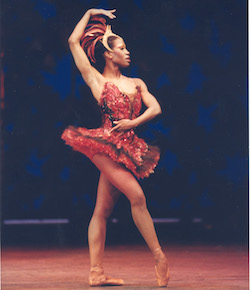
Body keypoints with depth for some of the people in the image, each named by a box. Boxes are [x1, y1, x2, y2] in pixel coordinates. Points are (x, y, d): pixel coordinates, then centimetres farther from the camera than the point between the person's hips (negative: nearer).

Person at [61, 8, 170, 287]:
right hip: (105, 144, -5)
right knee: (137, 195, -16)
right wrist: (89, 14, 14)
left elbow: (155, 108, 9)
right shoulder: (97, 80, 6)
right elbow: (73, 42, 5)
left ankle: (96, 272, 2)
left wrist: (134, 122, -8)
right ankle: (159, 257, -9)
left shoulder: (136, 83, 18)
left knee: (103, 210, 5)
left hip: (125, 148, 5)